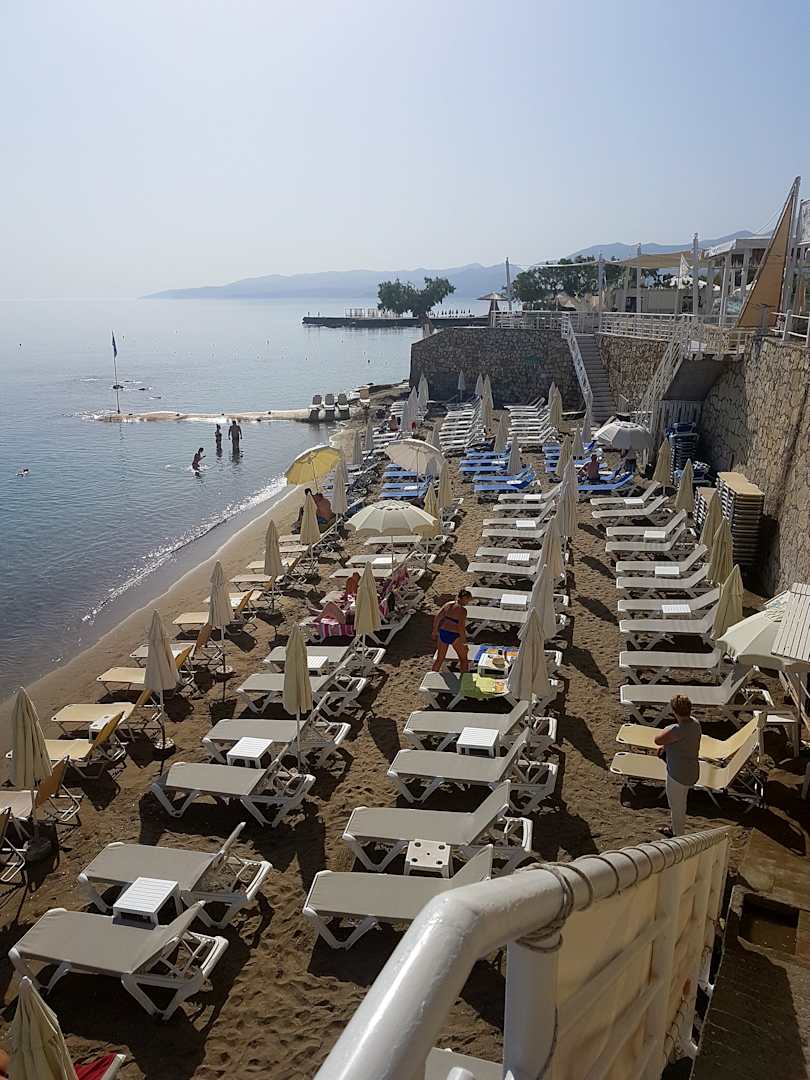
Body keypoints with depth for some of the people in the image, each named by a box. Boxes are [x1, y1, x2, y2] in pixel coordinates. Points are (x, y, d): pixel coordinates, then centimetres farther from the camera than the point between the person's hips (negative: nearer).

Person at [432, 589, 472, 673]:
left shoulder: (448, 604, 5)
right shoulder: (462, 610, -15)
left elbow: (437, 616, 3)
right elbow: (461, 626, -21)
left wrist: (435, 631, 12)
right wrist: (464, 642, -16)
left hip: (443, 633, 6)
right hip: (454, 636, -6)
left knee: (439, 658, 19)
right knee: (463, 658, 16)